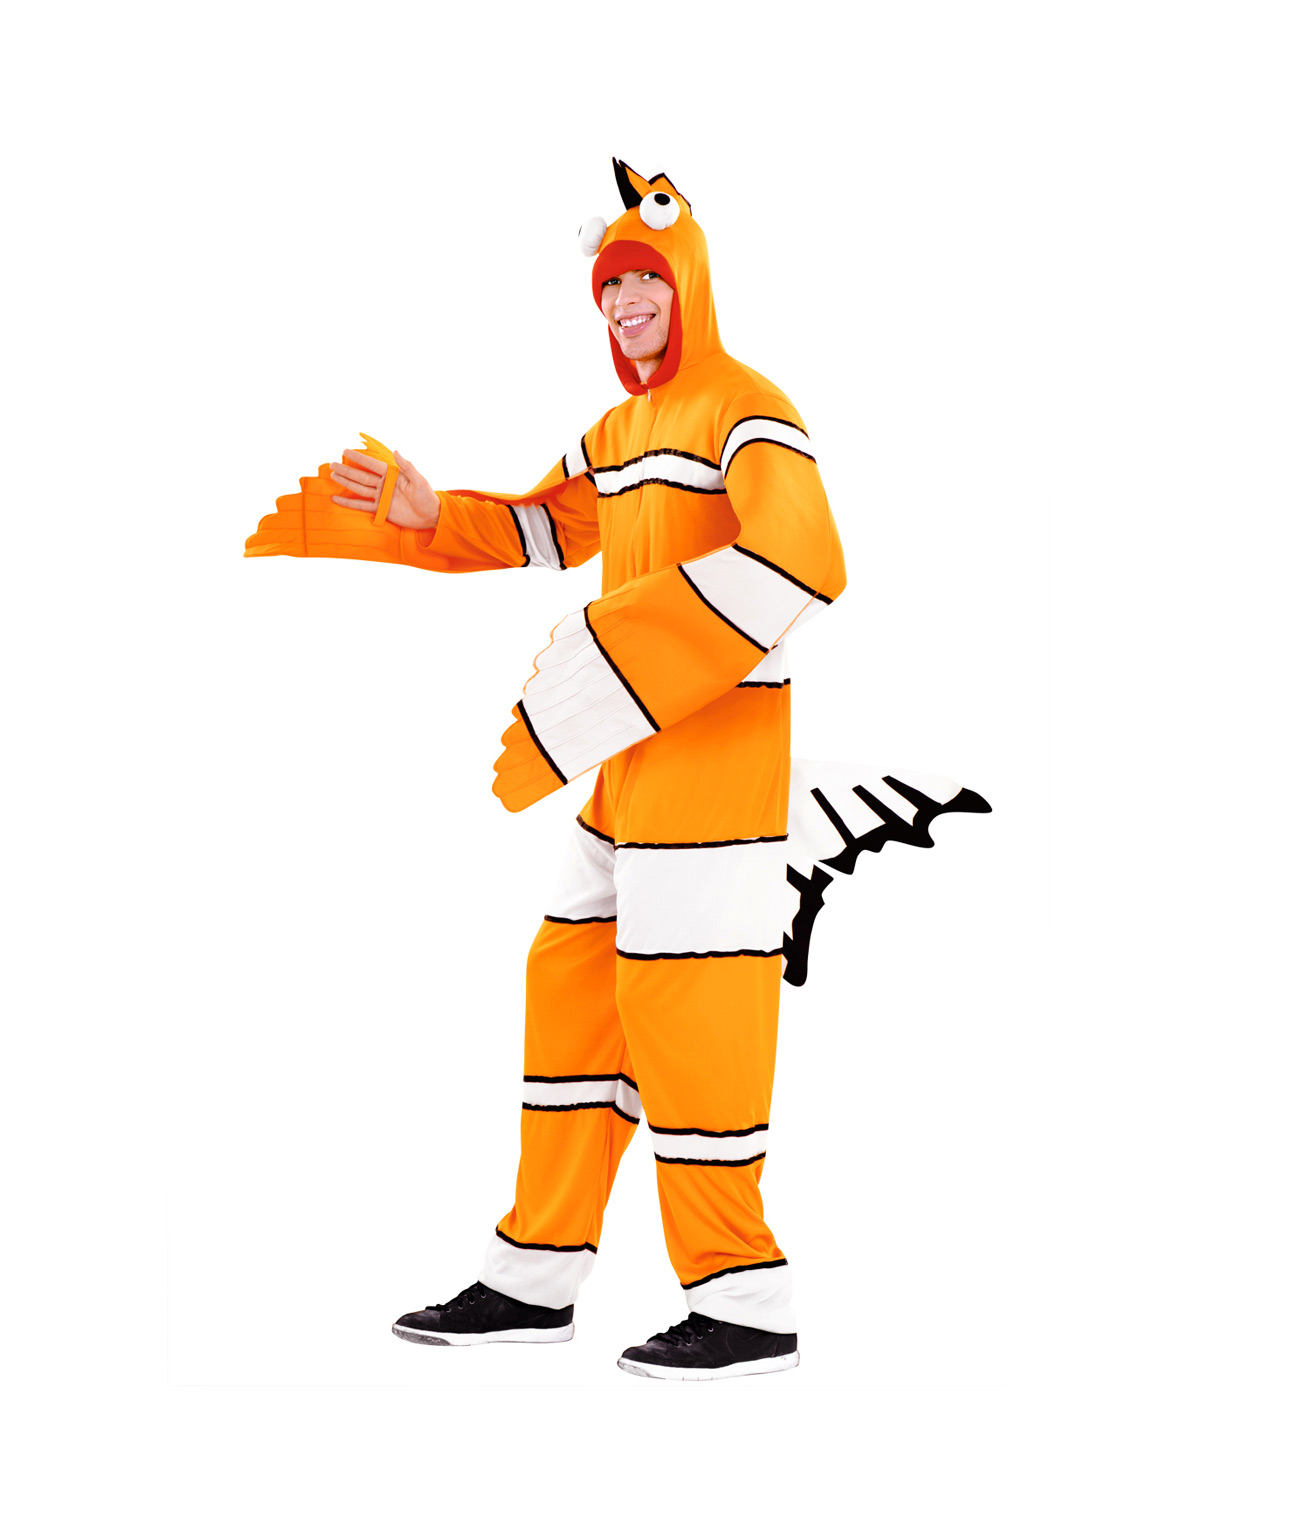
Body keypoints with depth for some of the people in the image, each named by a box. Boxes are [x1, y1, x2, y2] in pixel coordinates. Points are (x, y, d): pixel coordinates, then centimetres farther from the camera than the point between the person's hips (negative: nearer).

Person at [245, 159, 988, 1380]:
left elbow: (799, 561, -28)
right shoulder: (623, 426, 18)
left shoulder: (746, 412, -11)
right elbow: (545, 530, 32)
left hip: (717, 758, -9)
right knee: (574, 989, 11)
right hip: (634, 771, 9)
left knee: (685, 1007, -7)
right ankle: (535, 1277, 20)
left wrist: (607, 682, -31)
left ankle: (748, 1304, 3)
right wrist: (423, 517, 13)